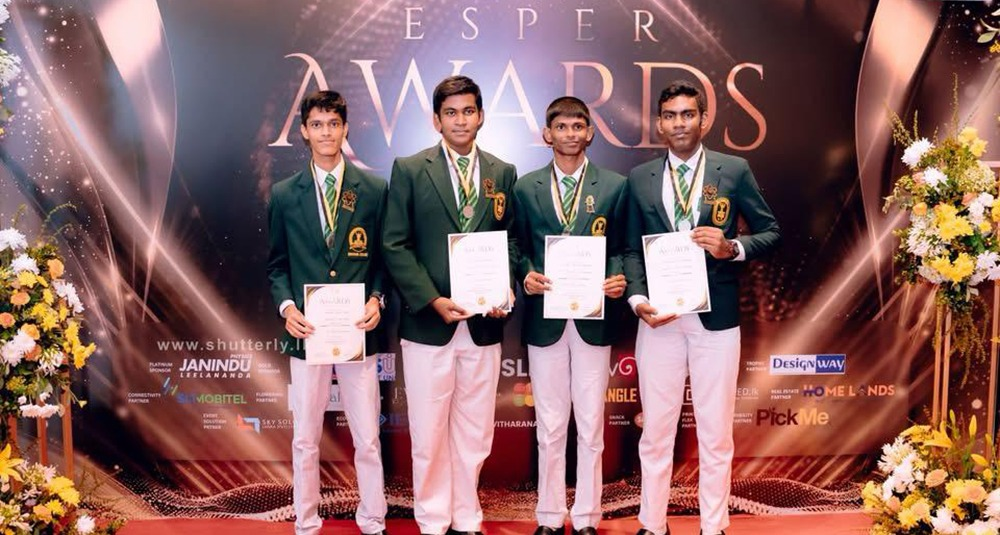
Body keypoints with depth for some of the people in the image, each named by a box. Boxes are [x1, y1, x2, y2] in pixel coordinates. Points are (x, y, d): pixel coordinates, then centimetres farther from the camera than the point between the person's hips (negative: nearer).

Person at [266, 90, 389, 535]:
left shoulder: (374, 190, 4)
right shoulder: (284, 194, 6)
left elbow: (384, 257, 7)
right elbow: (277, 264, 10)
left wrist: (377, 299, -9)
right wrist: (286, 306, -7)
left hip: (358, 330, 0)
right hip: (307, 331, 1)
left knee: (367, 439, 6)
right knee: (305, 439, 9)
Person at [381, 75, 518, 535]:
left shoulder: (503, 174, 9)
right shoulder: (409, 169, 1)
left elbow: (510, 241, 11)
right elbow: (395, 245, -3)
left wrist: (505, 290, -7)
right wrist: (433, 300, -13)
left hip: (484, 323, 2)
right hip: (428, 322, -2)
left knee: (474, 434, 10)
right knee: (429, 434, 5)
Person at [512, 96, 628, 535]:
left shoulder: (614, 186, 5)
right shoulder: (526, 188, 7)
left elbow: (621, 248, 6)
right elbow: (518, 249, 7)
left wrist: (618, 280, -13)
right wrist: (526, 275, -12)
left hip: (594, 318, 0)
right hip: (544, 318, 1)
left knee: (591, 425, 6)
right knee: (549, 427, 9)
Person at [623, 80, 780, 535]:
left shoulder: (734, 170, 3)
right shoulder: (640, 178, 8)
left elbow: (772, 232, 5)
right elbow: (632, 249, 8)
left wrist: (732, 248, -15)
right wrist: (637, 300, -8)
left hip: (716, 317, -1)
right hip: (659, 316, 2)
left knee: (715, 432, 7)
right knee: (656, 429, 8)